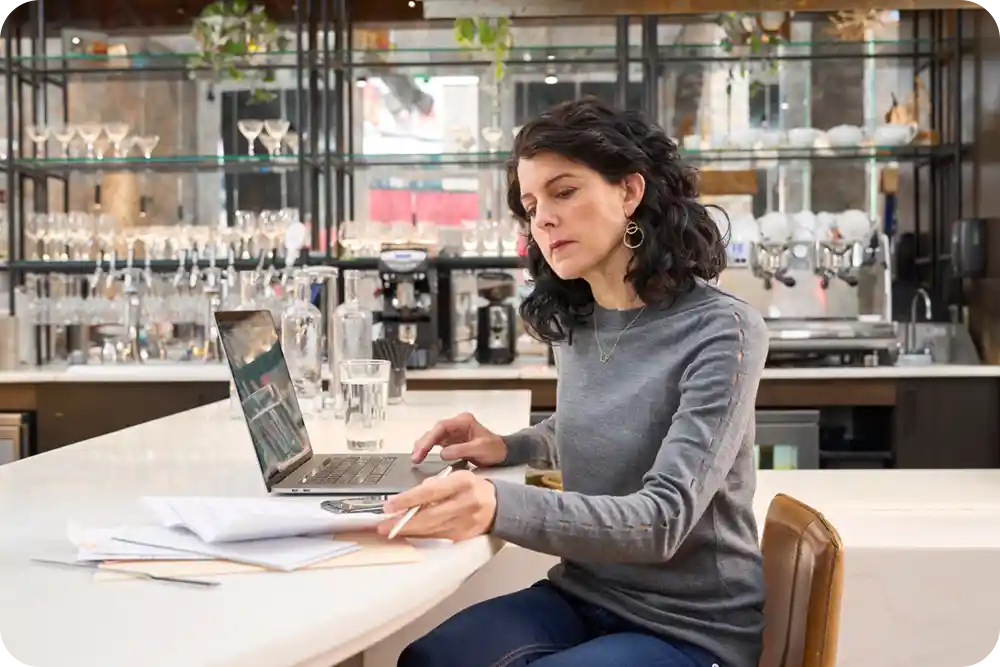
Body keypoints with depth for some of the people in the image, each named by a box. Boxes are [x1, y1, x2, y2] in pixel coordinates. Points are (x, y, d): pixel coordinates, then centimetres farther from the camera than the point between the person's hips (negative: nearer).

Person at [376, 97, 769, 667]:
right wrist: (510, 448, 3)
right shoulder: (577, 324, 3)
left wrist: (500, 506, -43)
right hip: (581, 595, 6)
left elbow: (663, 520, -27)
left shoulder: (722, 331, -18)